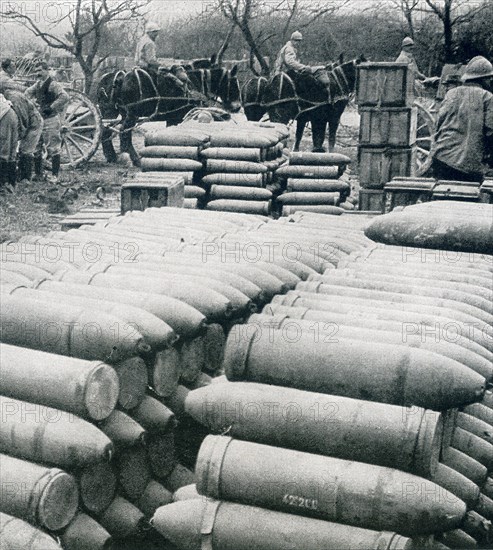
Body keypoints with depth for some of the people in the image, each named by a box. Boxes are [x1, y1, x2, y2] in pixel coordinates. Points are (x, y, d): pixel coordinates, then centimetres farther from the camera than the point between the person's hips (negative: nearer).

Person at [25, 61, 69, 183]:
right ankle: (38, 173, 22)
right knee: (35, 148, 12)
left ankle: (55, 175, 3)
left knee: (53, 149, -3)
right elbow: (28, 93, 20)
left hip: (50, 119, -9)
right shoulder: (38, 84, 11)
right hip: (39, 119, 9)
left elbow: (64, 97, -27)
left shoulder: (52, 84, -14)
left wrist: (51, 107, -24)